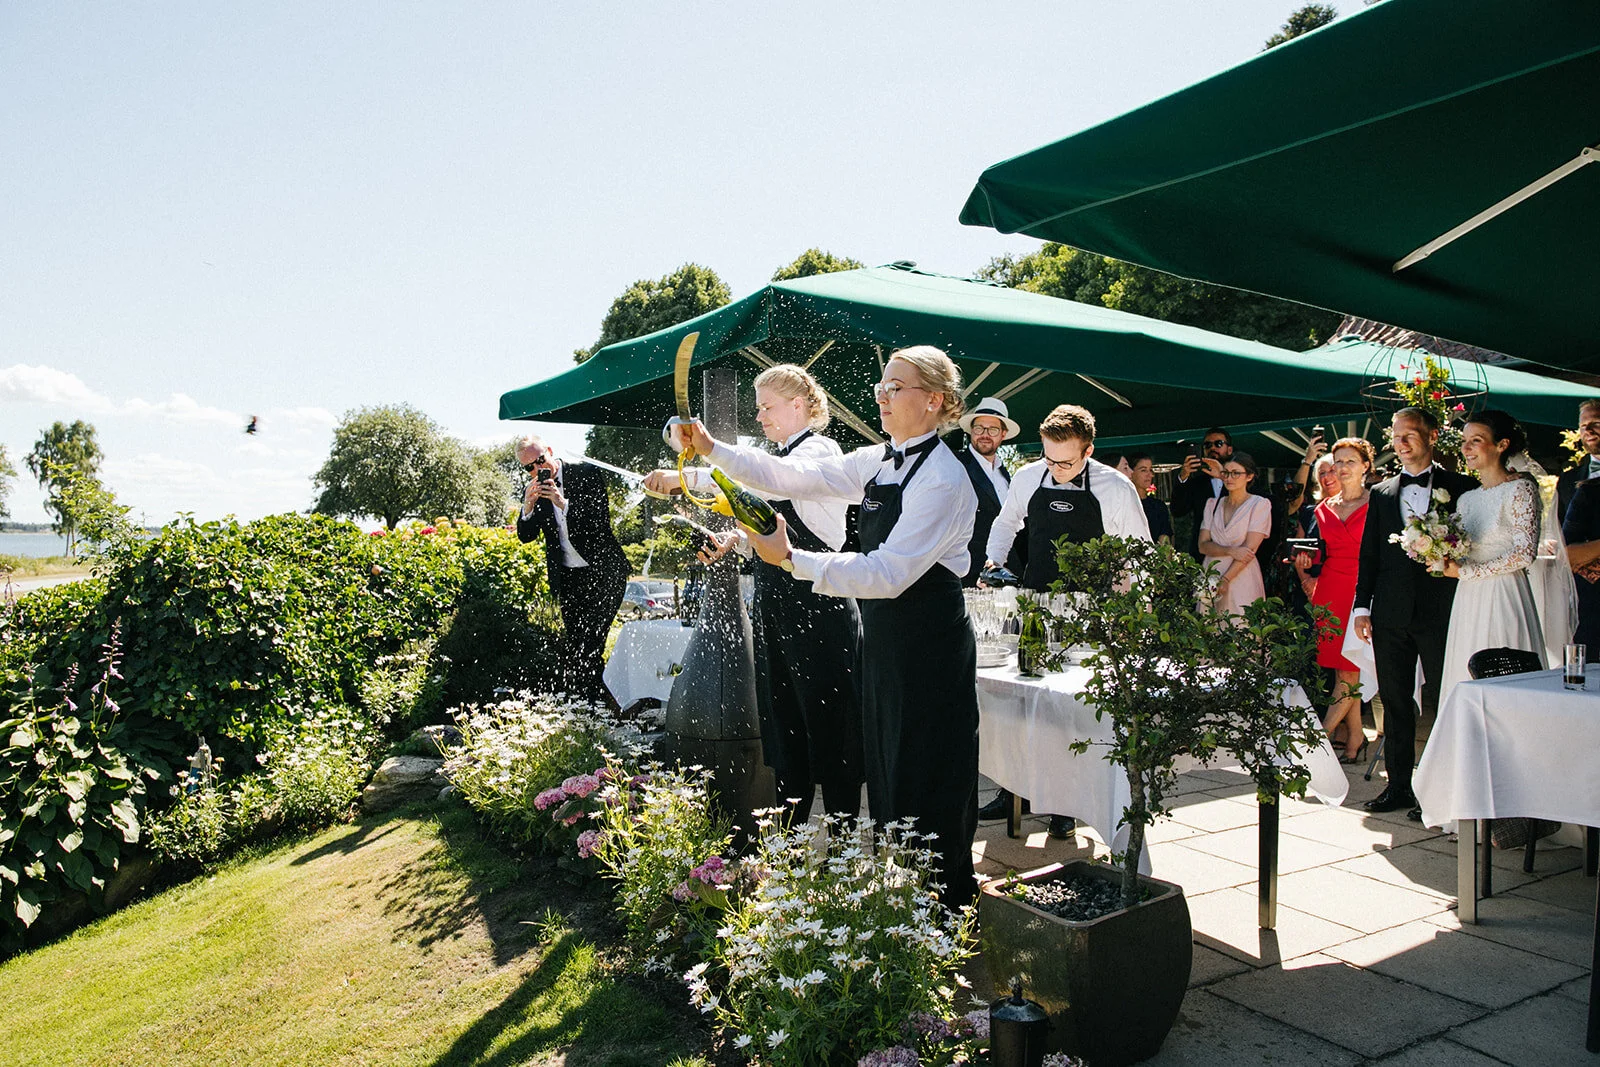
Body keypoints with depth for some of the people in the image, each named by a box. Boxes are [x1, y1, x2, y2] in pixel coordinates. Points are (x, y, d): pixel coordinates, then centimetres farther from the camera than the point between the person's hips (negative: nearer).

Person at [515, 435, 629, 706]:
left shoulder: (587, 474, -8)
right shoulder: (534, 490, 5)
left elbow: (602, 520, -14)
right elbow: (525, 536, 2)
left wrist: (564, 504, -25)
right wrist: (528, 506, -17)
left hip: (603, 572, -5)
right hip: (568, 578, 5)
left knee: (588, 641, -14)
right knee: (578, 643, 12)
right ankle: (600, 697, 26)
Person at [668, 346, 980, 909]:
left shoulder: (943, 479, -19)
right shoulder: (879, 462, 7)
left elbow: (887, 574, -25)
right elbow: (793, 477, 10)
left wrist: (791, 559, -28)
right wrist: (712, 448, 2)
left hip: (929, 644, -9)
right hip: (884, 635, 9)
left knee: (927, 780, 2)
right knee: (885, 768, 17)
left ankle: (945, 906, 20)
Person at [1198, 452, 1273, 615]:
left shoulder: (1260, 504, 0)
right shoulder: (1212, 504, 13)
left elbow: (1250, 548, -9)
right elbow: (1203, 545, 3)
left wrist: (1225, 579, -15)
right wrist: (1230, 551, -15)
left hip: (1241, 578, -4)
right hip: (1211, 575, 4)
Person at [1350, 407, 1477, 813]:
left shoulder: (1461, 487, 4)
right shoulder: (1381, 493, 14)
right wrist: (1362, 606, 7)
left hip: (1441, 610, -3)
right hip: (1391, 613, 4)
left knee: (1444, 702, 0)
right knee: (1395, 702, 8)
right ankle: (1399, 784, 16)